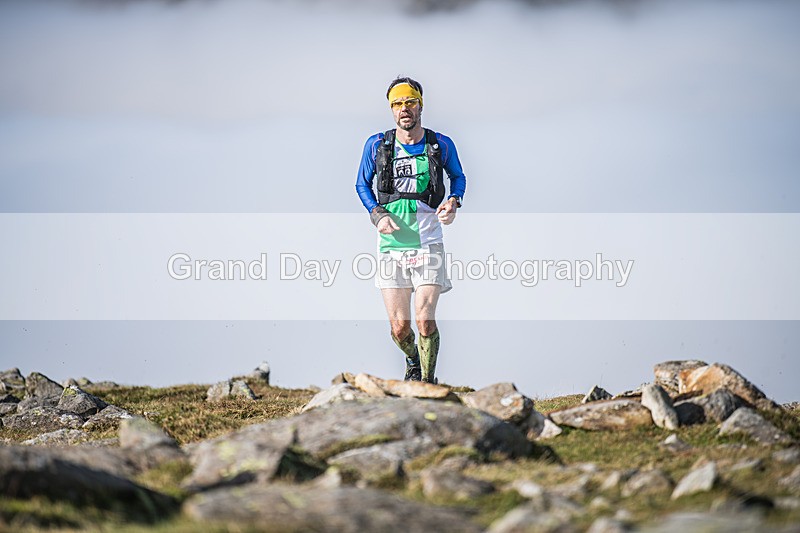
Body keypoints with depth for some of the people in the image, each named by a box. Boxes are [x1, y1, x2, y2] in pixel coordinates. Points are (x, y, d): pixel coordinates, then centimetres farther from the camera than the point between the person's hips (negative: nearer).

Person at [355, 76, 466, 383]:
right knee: (399, 327, 2)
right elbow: (362, 184, 15)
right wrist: (377, 214, -2)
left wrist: (453, 202, -1)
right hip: (391, 243, 1)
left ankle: (428, 381, 4)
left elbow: (458, 176, 20)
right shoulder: (377, 145, 3)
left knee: (425, 321, -14)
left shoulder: (441, 145, 3)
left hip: (427, 243, -1)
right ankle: (412, 360, 35)